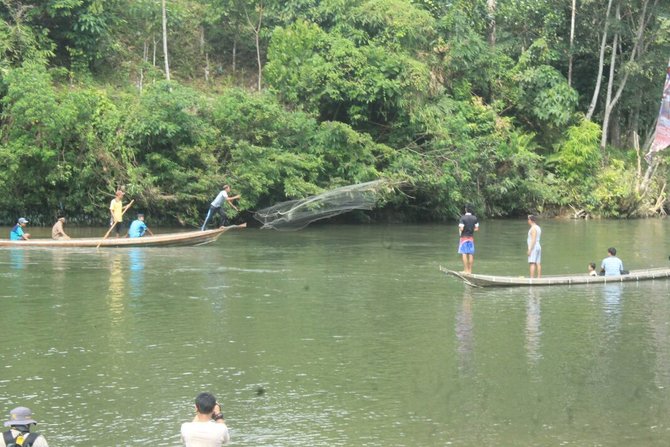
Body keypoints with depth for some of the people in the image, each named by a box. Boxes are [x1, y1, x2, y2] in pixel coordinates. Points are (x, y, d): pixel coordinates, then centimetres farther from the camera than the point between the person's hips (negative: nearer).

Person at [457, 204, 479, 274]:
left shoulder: (463, 218, -12)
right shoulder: (474, 218, 2)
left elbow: (461, 228, -18)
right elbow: (477, 228, 3)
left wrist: (460, 231, 3)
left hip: (464, 237, -4)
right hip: (471, 237, 4)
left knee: (464, 254, -1)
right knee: (471, 254, 7)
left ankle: (466, 270, -4)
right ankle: (470, 270, 9)